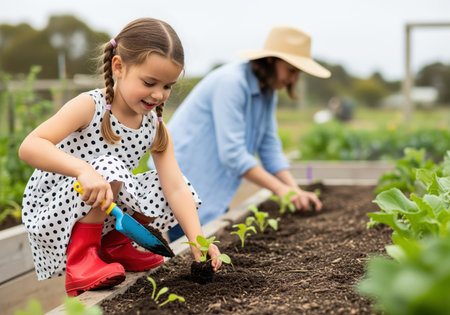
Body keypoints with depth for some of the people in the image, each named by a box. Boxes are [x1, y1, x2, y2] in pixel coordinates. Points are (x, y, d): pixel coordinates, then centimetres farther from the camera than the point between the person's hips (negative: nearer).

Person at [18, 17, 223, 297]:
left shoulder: (156, 128, -3)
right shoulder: (88, 107, -20)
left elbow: (176, 188, -11)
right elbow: (29, 147, -32)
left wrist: (197, 240, -25)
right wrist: (83, 169, -47)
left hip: (103, 216, 6)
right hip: (50, 215, -6)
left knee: (164, 189, -6)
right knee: (109, 166, -30)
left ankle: (113, 243, 10)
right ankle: (81, 259, -20)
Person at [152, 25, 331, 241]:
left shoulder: (267, 92, 6)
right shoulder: (230, 82, -23)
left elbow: (270, 148, 7)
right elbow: (232, 154, -27)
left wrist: (295, 191, -5)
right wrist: (280, 189, -26)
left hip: (213, 189, 9)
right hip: (182, 183, -9)